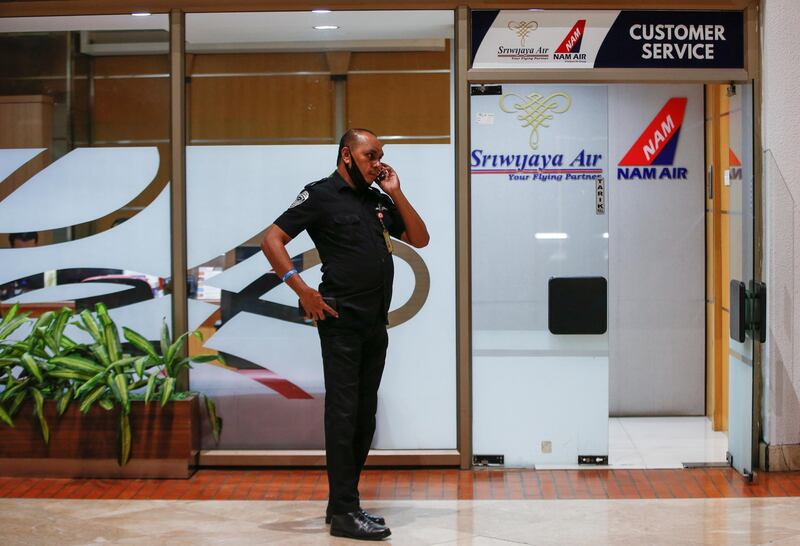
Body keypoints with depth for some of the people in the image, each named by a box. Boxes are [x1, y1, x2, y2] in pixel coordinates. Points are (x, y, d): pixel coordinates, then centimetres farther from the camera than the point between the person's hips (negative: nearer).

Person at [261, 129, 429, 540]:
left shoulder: (378, 199, 16)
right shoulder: (321, 195, -4)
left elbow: (419, 239, 15)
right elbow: (272, 240, -8)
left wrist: (396, 194, 5)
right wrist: (301, 289, -16)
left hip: (376, 325, 7)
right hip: (342, 321, -7)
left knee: (364, 416, 10)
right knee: (343, 413, -7)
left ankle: (341, 503, 20)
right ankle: (344, 513, -4)